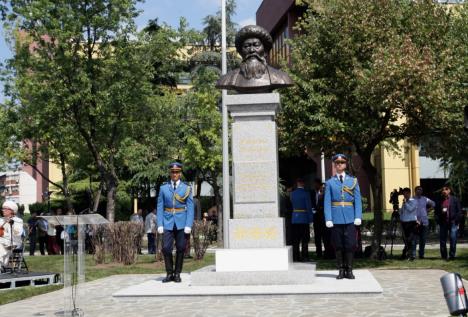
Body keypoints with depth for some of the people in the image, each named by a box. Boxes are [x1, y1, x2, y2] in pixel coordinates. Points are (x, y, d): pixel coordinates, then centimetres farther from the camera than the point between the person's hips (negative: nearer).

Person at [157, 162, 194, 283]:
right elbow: (160, 207, 5)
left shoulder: (187, 188, 3)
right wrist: (160, 225, -3)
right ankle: (169, 274, 7)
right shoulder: (163, 188, 7)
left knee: (180, 248, 3)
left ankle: (177, 274, 14)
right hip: (168, 223, 1)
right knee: (166, 248, -6)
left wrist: (188, 225, -10)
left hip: (181, 223, 0)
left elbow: (190, 208, -1)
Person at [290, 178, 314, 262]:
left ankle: (296, 257, 8)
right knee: (305, 239, 3)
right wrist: (310, 218, -4)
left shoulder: (292, 193, 4)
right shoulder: (305, 193, -9)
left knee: (295, 239, 8)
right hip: (304, 218, -4)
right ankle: (304, 257, 2)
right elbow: (309, 207, -9)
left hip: (294, 218, 4)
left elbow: (292, 204, 9)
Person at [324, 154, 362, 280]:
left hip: (350, 218, 0)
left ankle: (349, 270, 8)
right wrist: (328, 219, -7)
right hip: (336, 219, 0)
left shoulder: (353, 181, 9)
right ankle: (341, 270, 11)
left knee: (350, 244, -2)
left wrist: (358, 217, -6)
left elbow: (358, 200, 4)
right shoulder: (330, 183, 8)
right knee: (338, 245, 3)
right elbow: (327, 202, 3)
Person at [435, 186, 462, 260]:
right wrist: (438, 220, 0)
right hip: (443, 223, 3)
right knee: (442, 240, 3)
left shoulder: (455, 199, 3)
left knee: (453, 240, -5)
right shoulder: (440, 201, 12)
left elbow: (459, 211, 0)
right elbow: (436, 212, 15)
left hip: (452, 223, -3)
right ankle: (444, 256, 11)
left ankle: (452, 255, 1)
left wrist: (456, 221, -7)